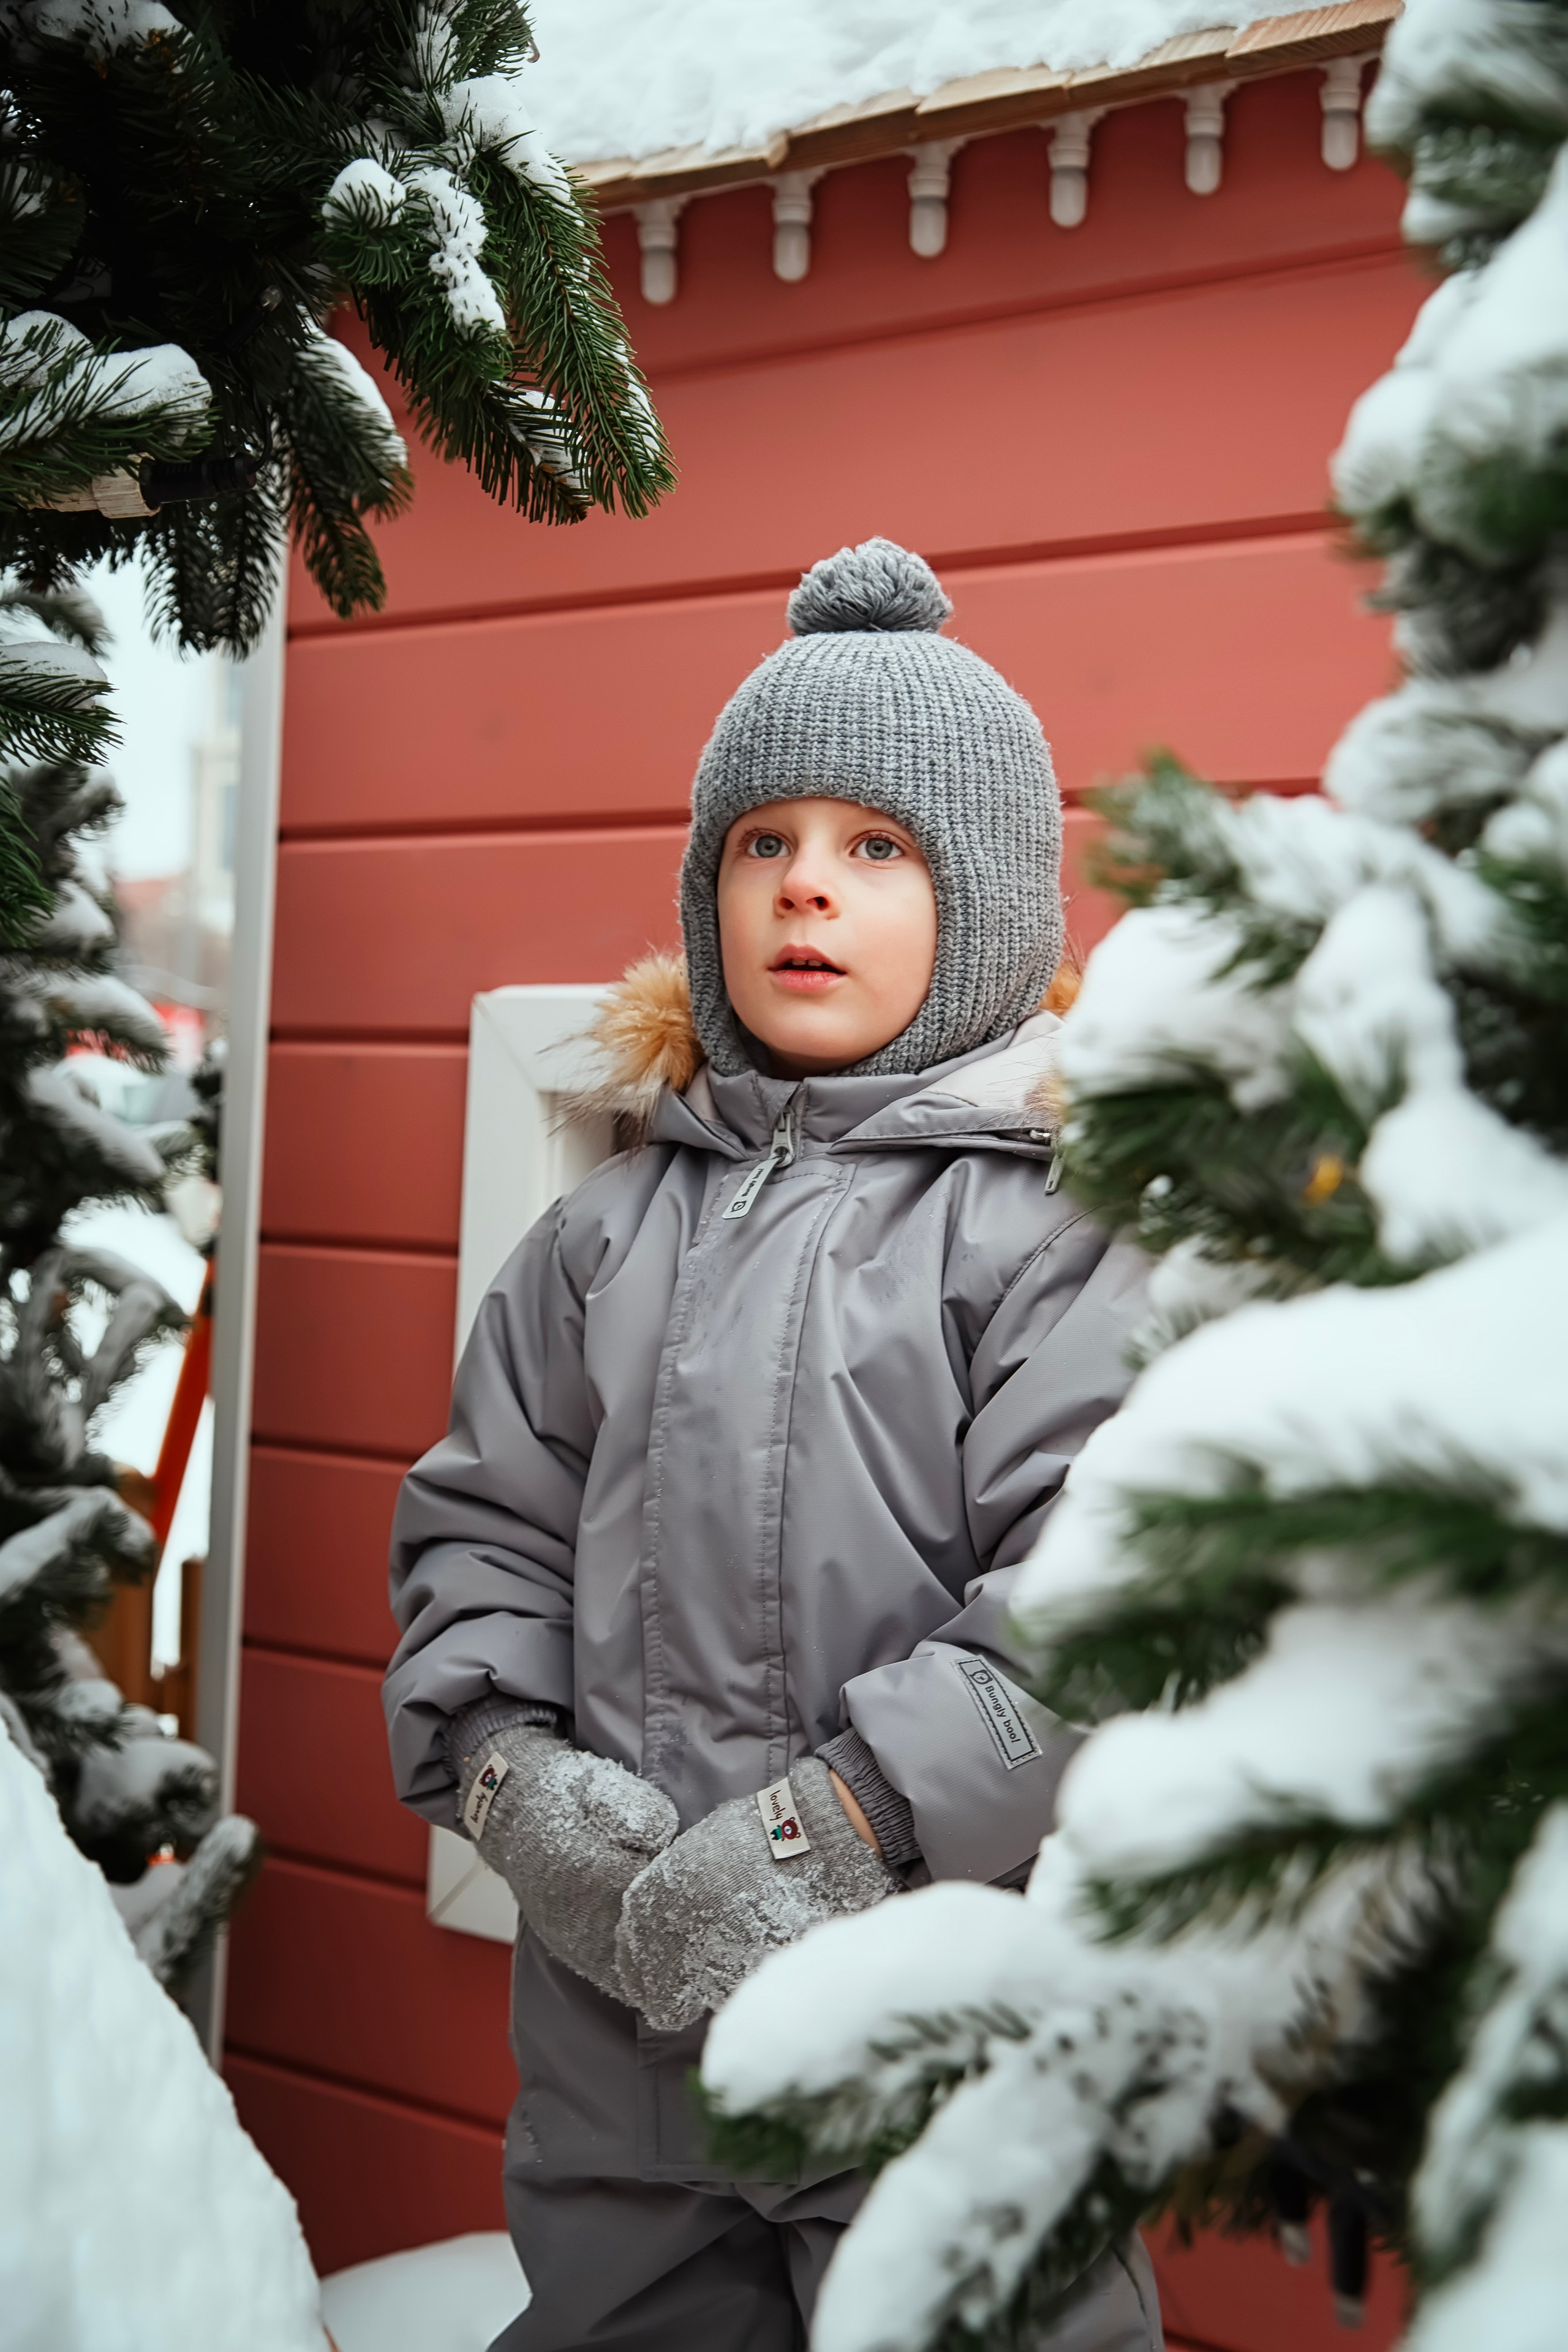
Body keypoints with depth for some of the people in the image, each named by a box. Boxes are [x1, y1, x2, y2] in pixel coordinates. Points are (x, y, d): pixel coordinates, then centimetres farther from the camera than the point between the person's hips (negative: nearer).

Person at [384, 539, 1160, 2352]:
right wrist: (518, 1778, -5)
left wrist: (832, 1829, -19)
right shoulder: (620, 1223, 9)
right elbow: (483, 1521, 11)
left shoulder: (1068, 1217, -9)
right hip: (620, 2008, 6)